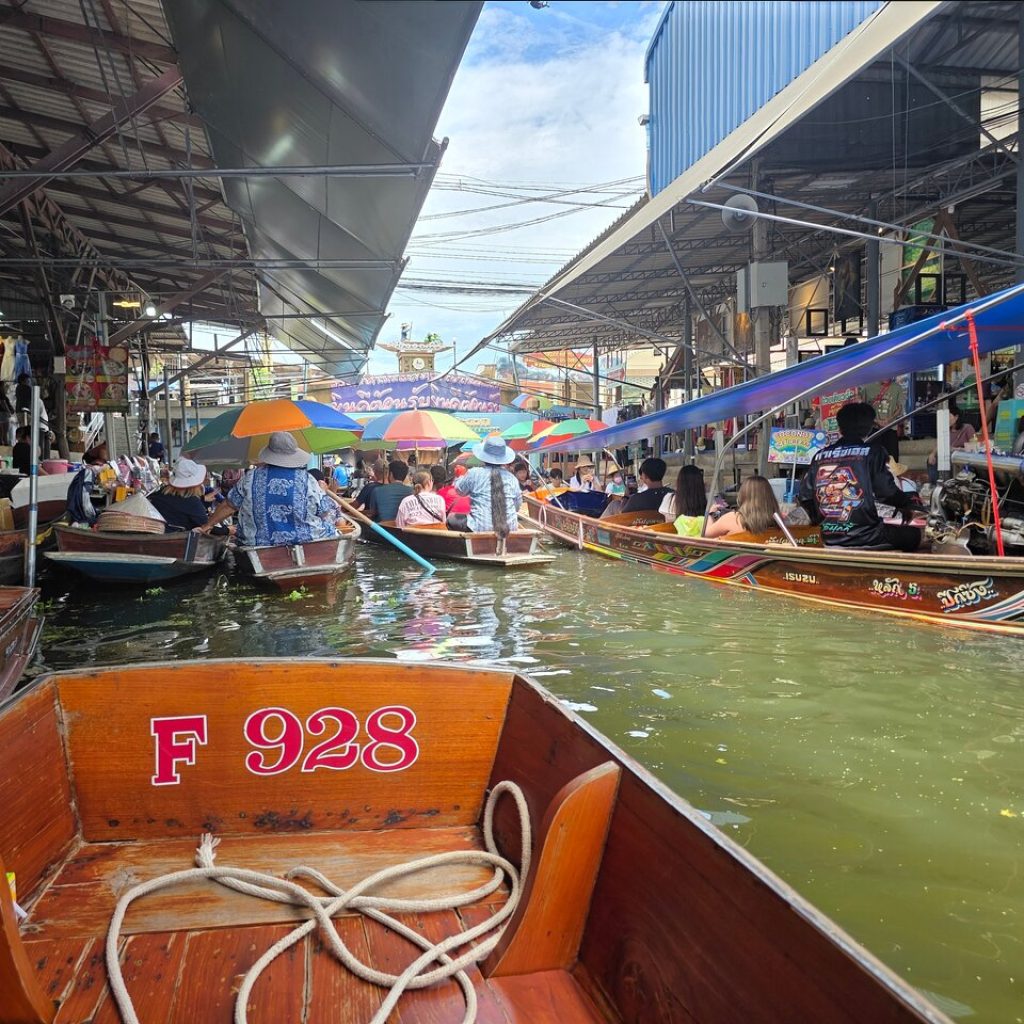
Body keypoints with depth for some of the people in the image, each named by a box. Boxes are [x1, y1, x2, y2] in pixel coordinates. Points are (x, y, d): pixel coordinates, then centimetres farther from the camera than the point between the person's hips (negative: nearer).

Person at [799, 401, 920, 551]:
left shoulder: (820, 455, 7)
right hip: (866, 539, -5)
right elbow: (889, 492, -9)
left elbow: (804, 496, 9)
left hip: (830, 540, 6)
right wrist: (907, 506, 13)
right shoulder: (873, 452, -4)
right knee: (913, 534, 22)